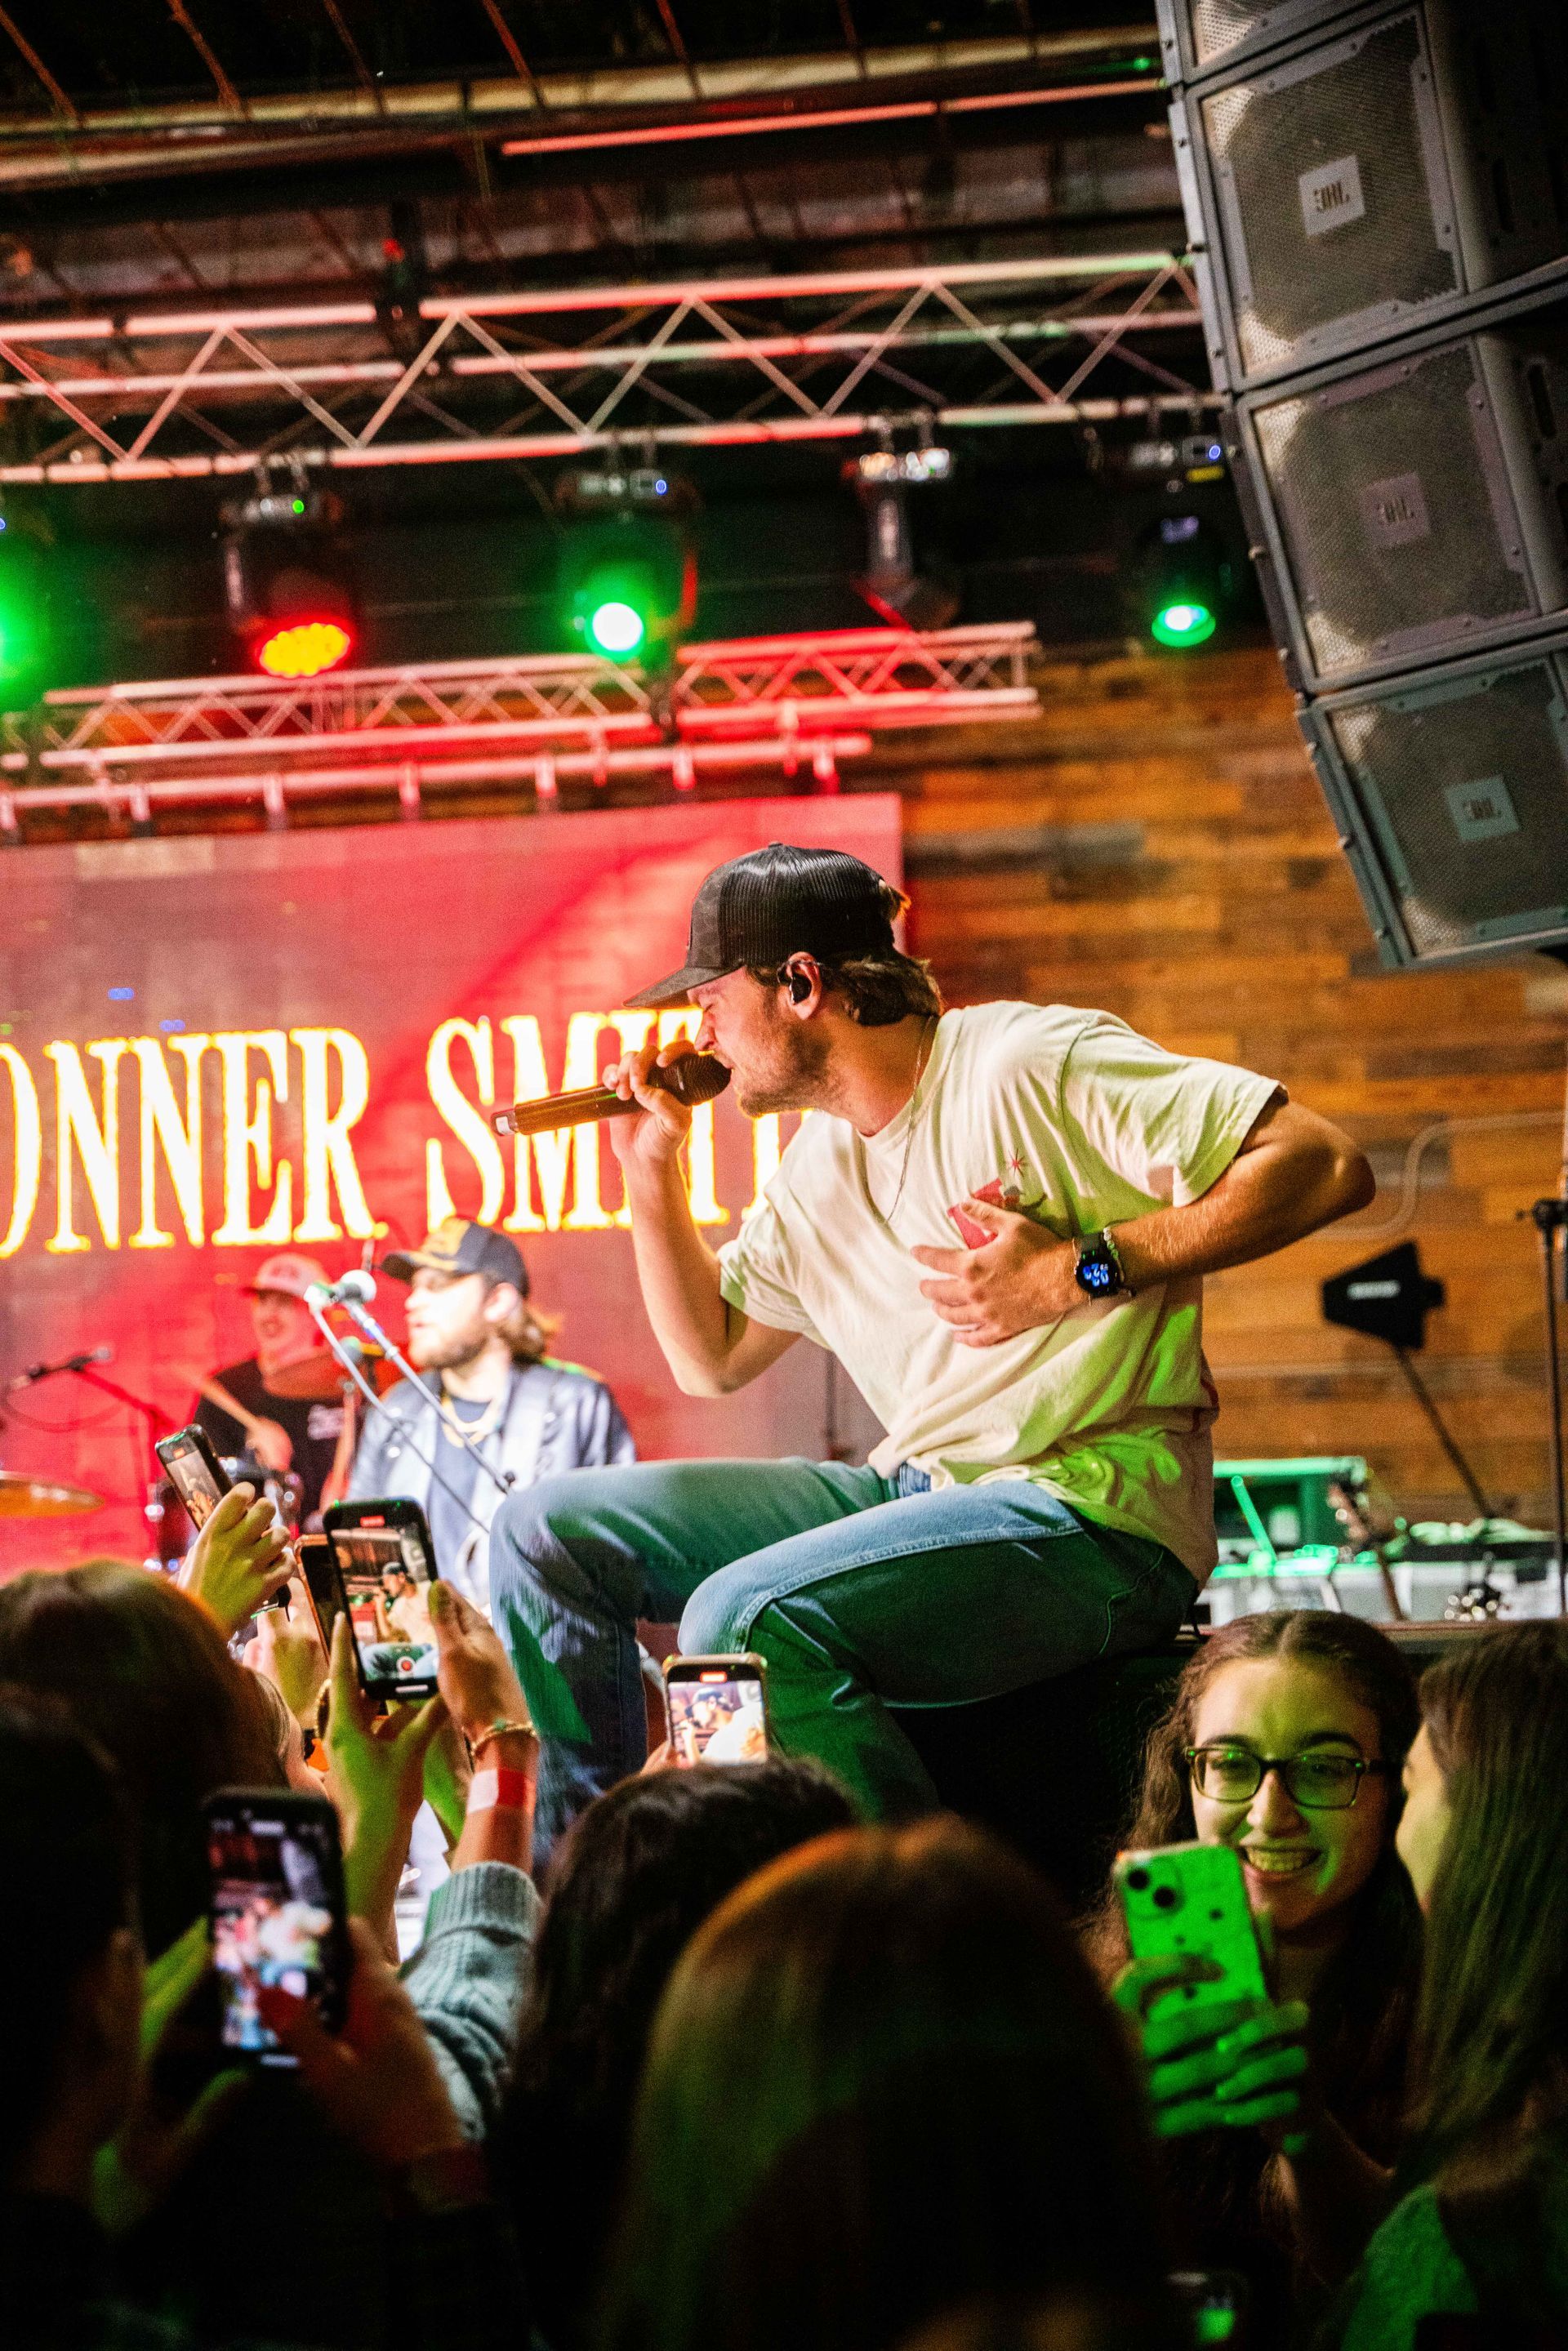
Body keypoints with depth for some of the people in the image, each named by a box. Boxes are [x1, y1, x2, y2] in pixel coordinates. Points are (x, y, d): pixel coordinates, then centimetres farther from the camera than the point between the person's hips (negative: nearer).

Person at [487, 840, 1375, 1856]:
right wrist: (654, 1169, 14)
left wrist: (1081, 1271, -19)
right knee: (550, 1529, 4)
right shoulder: (820, 1163, 16)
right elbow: (710, 1360, 26)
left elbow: (1325, 1164, -16)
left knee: (747, 1615, -33)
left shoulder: (1030, 1064, -10)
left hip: (1090, 1516, -9)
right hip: (918, 1494, 9)